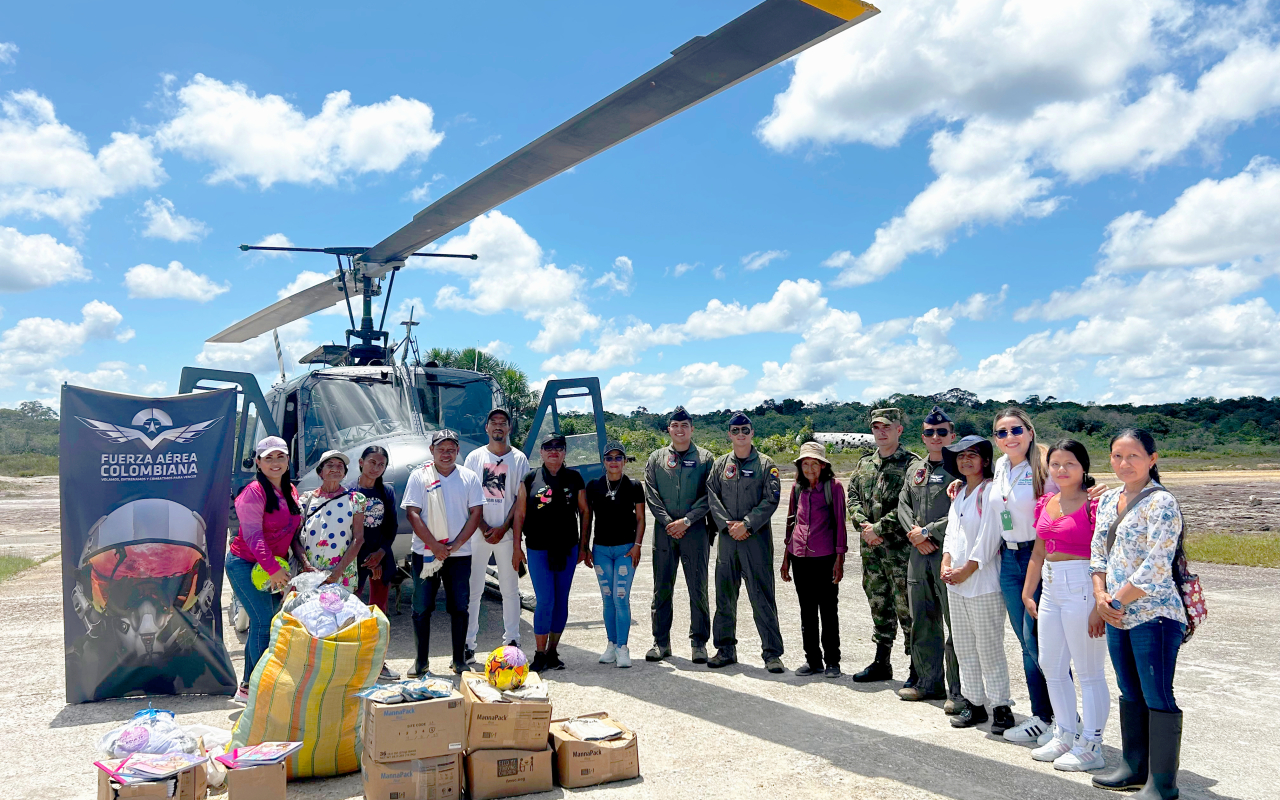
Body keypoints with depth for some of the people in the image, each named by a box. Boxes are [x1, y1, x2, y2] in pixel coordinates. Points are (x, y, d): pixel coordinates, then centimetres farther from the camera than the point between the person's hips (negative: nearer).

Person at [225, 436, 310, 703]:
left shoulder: (290, 491, 10)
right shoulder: (254, 492, -14)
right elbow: (253, 534, -21)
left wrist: (303, 561, 4)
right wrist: (272, 568, -27)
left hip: (275, 566, 8)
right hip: (246, 565, -8)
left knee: (260, 625, 11)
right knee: (264, 623, -12)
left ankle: (248, 687, 20)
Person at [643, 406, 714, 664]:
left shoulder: (705, 458, 5)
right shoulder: (656, 458, 11)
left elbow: (709, 496, -3)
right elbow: (651, 495, 4)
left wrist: (687, 520, -12)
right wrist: (668, 521, -8)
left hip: (695, 530, -2)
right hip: (664, 530, 2)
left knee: (698, 589, 1)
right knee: (662, 589, 6)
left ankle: (699, 643, 10)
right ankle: (661, 642, 15)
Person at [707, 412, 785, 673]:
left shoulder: (765, 464, 1)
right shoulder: (720, 464, 11)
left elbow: (771, 500, -5)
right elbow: (712, 496, 6)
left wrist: (747, 524, -13)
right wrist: (727, 524, -8)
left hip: (757, 537, -4)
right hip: (727, 537, 4)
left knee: (762, 596, -5)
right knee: (724, 595, 8)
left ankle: (772, 653, 2)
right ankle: (726, 649, 19)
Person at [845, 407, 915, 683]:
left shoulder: (910, 464, -8)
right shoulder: (864, 464, 14)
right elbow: (852, 497, 12)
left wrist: (879, 528, -15)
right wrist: (864, 524, -6)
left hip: (900, 549, -7)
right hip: (870, 549, 7)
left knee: (907, 608, -3)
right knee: (879, 606, 16)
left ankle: (917, 669, 7)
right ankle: (881, 663, 27)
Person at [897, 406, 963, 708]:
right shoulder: (914, 468, 15)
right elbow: (903, 505, 15)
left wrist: (929, 532, -12)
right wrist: (915, 534, -2)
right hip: (918, 552, 7)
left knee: (956, 624, -3)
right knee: (922, 622, 13)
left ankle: (959, 691, 5)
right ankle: (928, 683, 25)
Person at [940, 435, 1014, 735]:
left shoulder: (991, 491, -10)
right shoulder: (959, 494, 15)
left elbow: (989, 536, -15)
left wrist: (967, 570, -14)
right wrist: (946, 562, 1)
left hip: (983, 582, -8)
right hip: (956, 584, 8)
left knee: (990, 649, -3)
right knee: (964, 648, 12)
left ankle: (1001, 707, 8)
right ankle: (973, 704, 22)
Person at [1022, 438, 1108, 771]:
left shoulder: (1094, 505, -11)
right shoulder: (1045, 503, 11)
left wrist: (1100, 605, -19)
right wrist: (1027, 593, 18)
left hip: (1082, 588, -8)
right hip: (1051, 590, 8)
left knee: (1089, 672, 2)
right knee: (1051, 667, 15)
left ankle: (1090, 746, 14)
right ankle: (1066, 736, 30)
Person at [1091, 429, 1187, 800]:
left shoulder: (1161, 503, -13)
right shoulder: (1108, 501, 10)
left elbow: (1156, 567, -19)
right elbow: (1098, 553, 14)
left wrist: (1118, 601, -13)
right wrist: (1101, 596, 0)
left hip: (1154, 615, -8)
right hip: (1118, 616, 8)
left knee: (1158, 698, 1)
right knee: (1131, 694, 18)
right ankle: (1134, 767, 31)